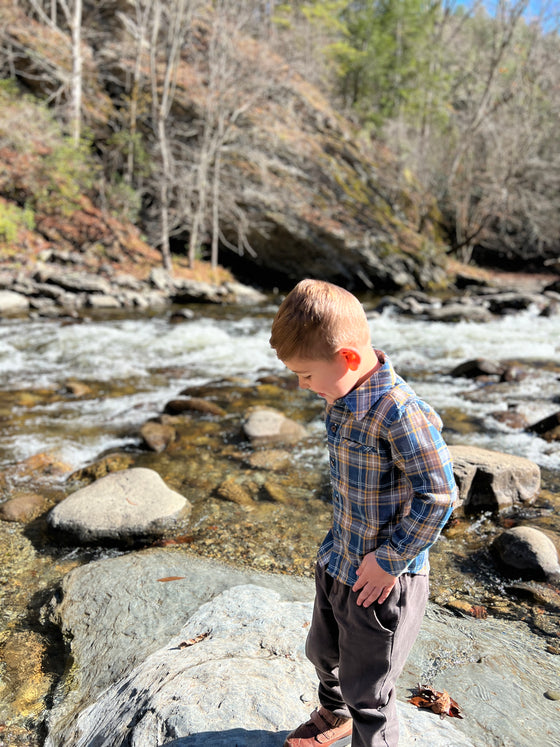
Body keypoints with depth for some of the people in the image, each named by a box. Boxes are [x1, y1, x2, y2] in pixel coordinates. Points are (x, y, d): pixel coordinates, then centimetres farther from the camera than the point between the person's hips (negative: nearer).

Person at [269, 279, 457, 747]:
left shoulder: (400, 413, -31)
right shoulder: (343, 397, -3)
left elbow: (438, 497, -25)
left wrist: (389, 560, -18)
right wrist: (340, 541, 12)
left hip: (382, 577, -9)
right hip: (337, 561, 9)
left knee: (367, 690, 12)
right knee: (322, 651, 30)